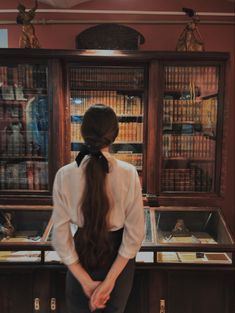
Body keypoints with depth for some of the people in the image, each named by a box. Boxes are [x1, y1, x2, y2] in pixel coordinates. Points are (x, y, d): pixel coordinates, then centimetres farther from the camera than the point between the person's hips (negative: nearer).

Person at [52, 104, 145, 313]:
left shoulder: (64, 175, -16)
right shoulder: (128, 173, -18)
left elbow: (61, 235, -13)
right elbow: (135, 233, -16)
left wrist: (86, 281, -8)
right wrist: (110, 280, -10)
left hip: (82, 255, 0)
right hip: (118, 256, 0)